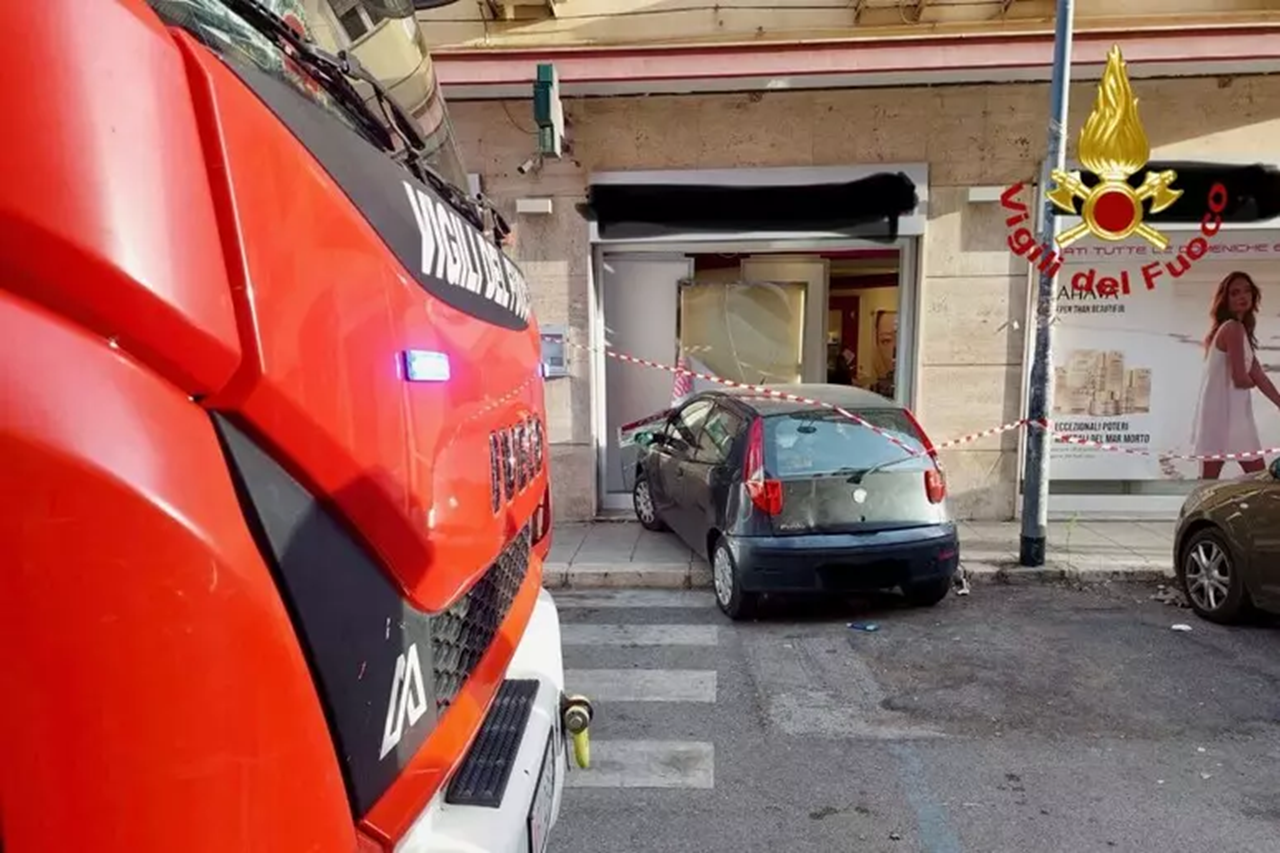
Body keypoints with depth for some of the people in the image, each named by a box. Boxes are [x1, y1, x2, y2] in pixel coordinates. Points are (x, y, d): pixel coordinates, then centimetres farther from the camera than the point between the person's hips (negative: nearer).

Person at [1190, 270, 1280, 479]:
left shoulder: (1241, 330, 17)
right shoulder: (1233, 328, -13)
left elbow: (1259, 377, 14)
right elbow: (1240, 379, -18)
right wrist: (1250, 381, 5)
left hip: (1235, 414, 11)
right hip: (1222, 413, -11)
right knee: (1209, 482, -6)